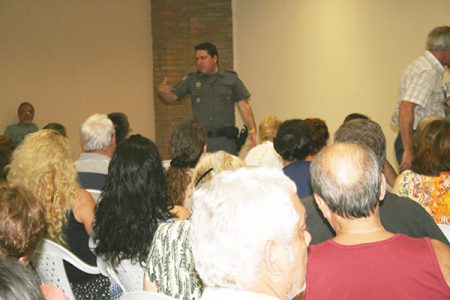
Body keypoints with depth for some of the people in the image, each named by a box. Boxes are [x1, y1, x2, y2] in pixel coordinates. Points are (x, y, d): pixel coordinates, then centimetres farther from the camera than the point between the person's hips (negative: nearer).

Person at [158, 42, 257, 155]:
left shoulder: (231, 79, 4)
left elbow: (244, 106, 4)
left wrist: (252, 131, -5)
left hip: (226, 141, -1)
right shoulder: (191, 80, 9)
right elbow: (171, 98, 11)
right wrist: (162, 92, -11)